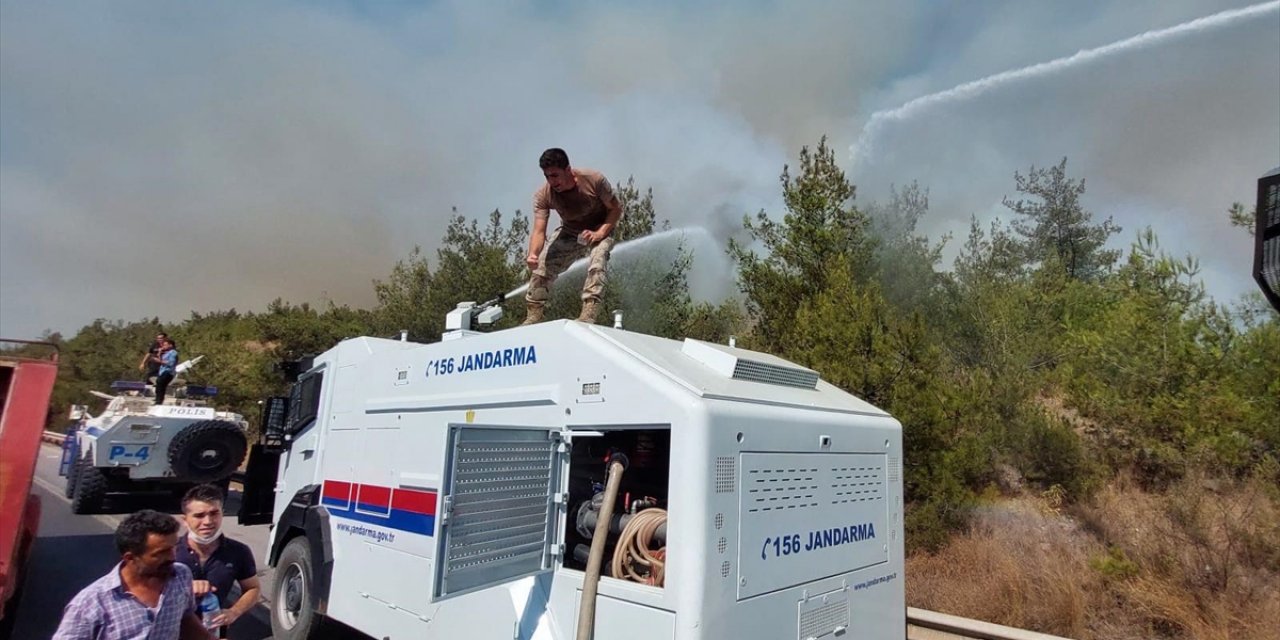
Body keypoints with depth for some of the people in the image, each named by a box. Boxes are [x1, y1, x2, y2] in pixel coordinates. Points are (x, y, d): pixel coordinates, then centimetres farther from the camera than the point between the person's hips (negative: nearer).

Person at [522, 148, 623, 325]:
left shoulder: (594, 180, -30)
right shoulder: (543, 195, -24)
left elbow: (616, 209, -18)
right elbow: (539, 230, -31)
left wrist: (600, 233, -32)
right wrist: (532, 254, -52)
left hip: (600, 229, -3)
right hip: (569, 231, 3)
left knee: (596, 266, -31)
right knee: (541, 265, -8)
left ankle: (587, 316, -34)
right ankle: (534, 316, 4)